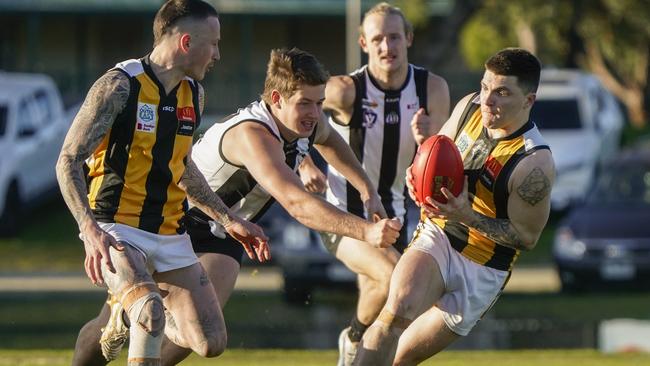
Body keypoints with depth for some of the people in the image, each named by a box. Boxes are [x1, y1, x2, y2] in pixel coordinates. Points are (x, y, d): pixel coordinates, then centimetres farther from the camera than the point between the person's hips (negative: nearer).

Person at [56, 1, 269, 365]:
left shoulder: (193, 94, 9)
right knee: (151, 309, -35)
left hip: (171, 236, 7)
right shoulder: (119, 86, -13)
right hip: (117, 232, -7)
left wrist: (229, 220, 22)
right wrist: (91, 232, -28)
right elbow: (68, 162, -15)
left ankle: (138, 317, 27)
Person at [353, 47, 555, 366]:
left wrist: (468, 216, -26)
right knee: (398, 309, -28)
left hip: (481, 271, -3)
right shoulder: (470, 107, -5)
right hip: (436, 234, 3)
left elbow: (526, 237, -14)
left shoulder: (534, 164, -22)